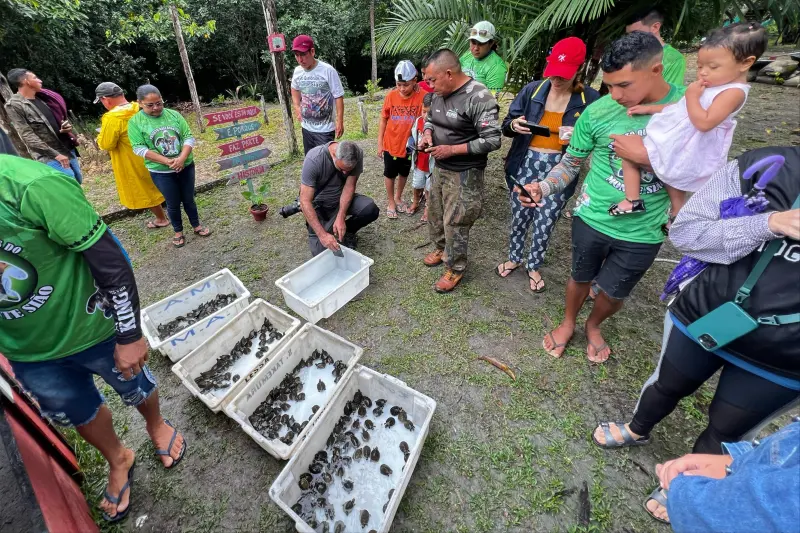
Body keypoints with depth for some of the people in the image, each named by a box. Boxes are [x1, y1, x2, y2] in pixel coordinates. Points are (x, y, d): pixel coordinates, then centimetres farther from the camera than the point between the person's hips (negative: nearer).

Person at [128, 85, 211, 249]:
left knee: (189, 199, 15)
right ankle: (178, 232, 27)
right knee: (173, 203, 9)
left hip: (186, 166, 2)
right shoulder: (135, 122, -6)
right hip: (161, 172, -2)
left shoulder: (174, 115, -2)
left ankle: (196, 226, 33)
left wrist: (182, 158, -20)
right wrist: (167, 161, -22)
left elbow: (189, 137, -4)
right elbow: (139, 148, -11)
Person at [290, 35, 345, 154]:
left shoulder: (328, 70, -16)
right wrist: (297, 107, 11)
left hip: (325, 129, -6)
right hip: (306, 127, 6)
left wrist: (340, 122, -16)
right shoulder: (297, 71, 2)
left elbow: (339, 97, -13)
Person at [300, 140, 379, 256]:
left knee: (371, 210, -27)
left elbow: (349, 186, -15)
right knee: (322, 252, -18)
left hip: (341, 198, 3)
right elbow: (305, 201, -31)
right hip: (318, 203, -3)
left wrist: (340, 217, -28)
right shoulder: (313, 160, -31)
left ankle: (346, 231, 5)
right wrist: (322, 235, -40)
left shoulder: (357, 154, -22)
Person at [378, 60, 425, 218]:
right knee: (390, 174, 12)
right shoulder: (390, 96, -9)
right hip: (391, 144, 0)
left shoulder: (421, 97, -14)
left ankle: (398, 198, 41)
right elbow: (383, 120, 0)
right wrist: (379, 143, 0)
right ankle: (391, 203, 30)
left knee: (404, 173, 18)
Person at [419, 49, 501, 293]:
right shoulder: (440, 93, 4)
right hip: (440, 167, 8)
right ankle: (441, 249, 45)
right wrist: (428, 133, -4)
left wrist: (452, 149, -23)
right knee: (434, 213, 20)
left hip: (464, 174, -8)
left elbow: (492, 140, -22)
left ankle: (455, 269, 20)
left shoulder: (479, 98, -20)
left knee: (455, 223, -1)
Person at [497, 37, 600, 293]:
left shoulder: (589, 98, -5)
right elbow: (506, 126, 2)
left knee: (545, 223, 7)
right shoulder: (532, 90, -2)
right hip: (526, 164, 1)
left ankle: (534, 266, 29)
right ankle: (515, 257, 36)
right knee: (519, 216, 12)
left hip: (559, 169, -1)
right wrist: (514, 125, -22)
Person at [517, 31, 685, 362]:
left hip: (643, 233, 1)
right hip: (592, 220, 0)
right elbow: (571, 163, -3)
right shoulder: (597, 112, -11)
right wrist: (543, 188, -22)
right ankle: (569, 323, 49)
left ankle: (593, 325, 50)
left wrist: (650, 157, -23)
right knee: (581, 278, 20)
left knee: (614, 294, 18)